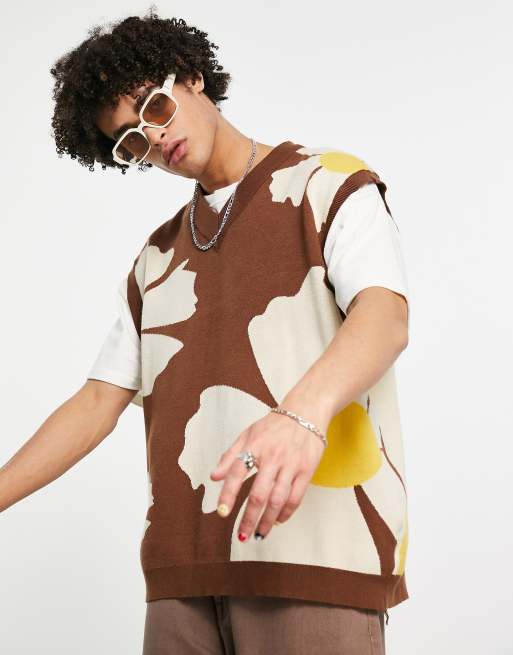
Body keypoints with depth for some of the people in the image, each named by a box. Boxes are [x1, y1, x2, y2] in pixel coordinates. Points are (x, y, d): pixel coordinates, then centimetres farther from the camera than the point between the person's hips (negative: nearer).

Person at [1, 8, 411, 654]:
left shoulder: (329, 184, 7)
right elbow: (99, 401, 21)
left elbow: (386, 316, -11)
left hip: (313, 543, -5)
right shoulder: (156, 257, 25)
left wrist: (303, 412, -31)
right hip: (184, 559, 5)